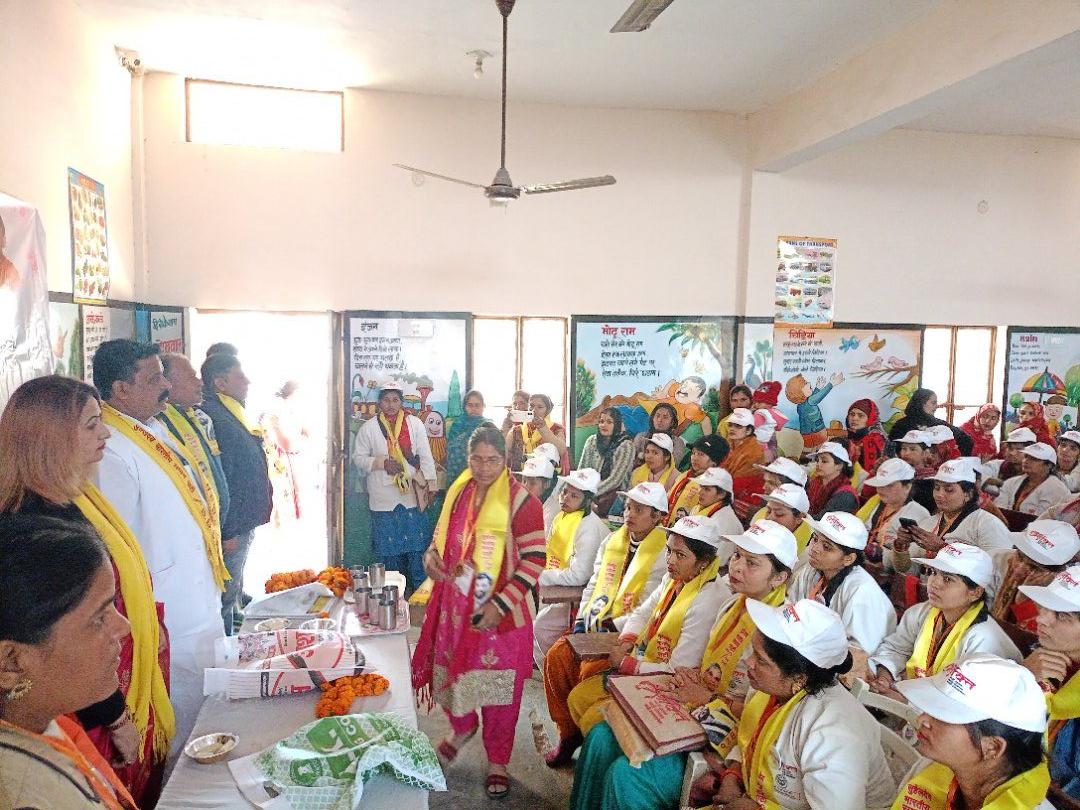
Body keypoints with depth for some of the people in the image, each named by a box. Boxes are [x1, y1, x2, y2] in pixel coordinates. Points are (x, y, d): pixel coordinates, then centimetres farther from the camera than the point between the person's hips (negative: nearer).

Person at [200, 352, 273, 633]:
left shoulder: (232, 414, 15)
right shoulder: (213, 417, -19)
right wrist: (227, 532, -23)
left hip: (244, 524, 10)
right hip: (232, 531, -10)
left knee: (232, 594, 19)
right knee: (225, 598, -1)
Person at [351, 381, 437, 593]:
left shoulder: (415, 424, 2)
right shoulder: (368, 428, 1)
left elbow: (426, 458, 3)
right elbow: (358, 458, 2)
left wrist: (430, 486, -1)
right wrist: (382, 463, -13)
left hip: (412, 495, 0)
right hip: (383, 500, 0)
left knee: (417, 546, 5)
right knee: (389, 551, 8)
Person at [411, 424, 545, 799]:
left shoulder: (521, 500, -15)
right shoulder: (458, 492, 2)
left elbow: (534, 560, -15)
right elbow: (442, 536, 16)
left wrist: (500, 605, -20)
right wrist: (431, 557, -6)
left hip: (499, 613, -5)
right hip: (456, 605, 5)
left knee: (497, 685, 8)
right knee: (451, 672, 16)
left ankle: (497, 761, 30)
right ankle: (462, 728, 48)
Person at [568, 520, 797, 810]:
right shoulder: (735, 602, 6)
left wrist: (706, 698, -16)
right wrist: (687, 679, -2)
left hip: (725, 737, -8)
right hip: (697, 709, 8)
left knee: (627, 772, -20)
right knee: (602, 736, -4)